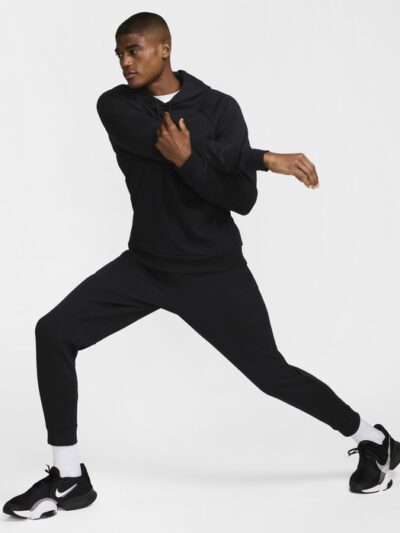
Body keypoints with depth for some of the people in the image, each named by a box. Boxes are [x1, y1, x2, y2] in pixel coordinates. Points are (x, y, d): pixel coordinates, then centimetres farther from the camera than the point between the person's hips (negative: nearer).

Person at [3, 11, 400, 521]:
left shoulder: (219, 107, -8)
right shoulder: (115, 106, -5)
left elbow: (242, 199, -14)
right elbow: (166, 143, -22)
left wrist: (187, 161, -30)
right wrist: (267, 158, -23)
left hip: (214, 271, -3)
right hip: (144, 265, 3)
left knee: (273, 374, 1)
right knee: (54, 332, -13)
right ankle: (68, 478, -2)